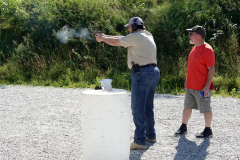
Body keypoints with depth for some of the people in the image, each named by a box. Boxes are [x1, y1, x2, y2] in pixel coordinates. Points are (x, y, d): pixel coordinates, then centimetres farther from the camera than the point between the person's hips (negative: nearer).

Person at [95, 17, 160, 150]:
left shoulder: (135, 37, -9)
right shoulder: (148, 36, 18)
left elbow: (115, 42, 0)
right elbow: (121, 39, 24)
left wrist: (102, 38, 18)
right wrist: (105, 36, 25)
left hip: (142, 73, -9)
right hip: (154, 72, 9)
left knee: (137, 108, -6)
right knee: (148, 107, 19)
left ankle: (140, 141, -6)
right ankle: (150, 135, 28)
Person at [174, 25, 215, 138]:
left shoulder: (207, 50, -16)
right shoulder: (195, 48, 12)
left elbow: (211, 69, -18)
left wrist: (207, 86, -21)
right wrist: (187, 80, 20)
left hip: (202, 88, -9)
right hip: (190, 86, 9)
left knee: (206, 109, 3)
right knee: (187, 107, 15)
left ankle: (208, 131, 15)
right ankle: (183, 128, 26)